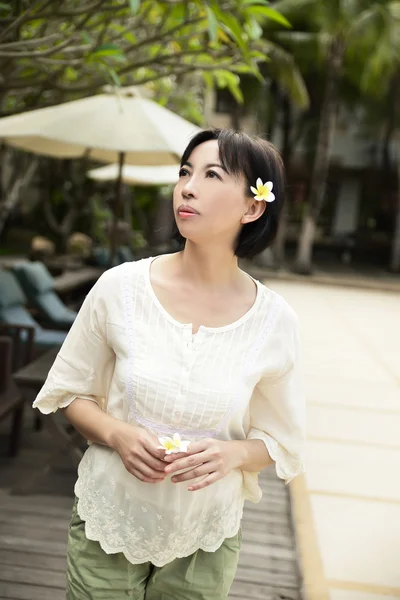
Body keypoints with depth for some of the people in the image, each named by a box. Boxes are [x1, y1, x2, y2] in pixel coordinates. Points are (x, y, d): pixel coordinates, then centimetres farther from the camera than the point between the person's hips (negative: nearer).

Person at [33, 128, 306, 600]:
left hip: (205, 540, 1)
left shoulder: (274, 320, -11)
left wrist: (232, 454, -19)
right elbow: (70, 392, 1)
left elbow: (281, 442, 1)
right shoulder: (120, 288, -12)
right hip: (108, 522, 0)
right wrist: (117, 434, -18)